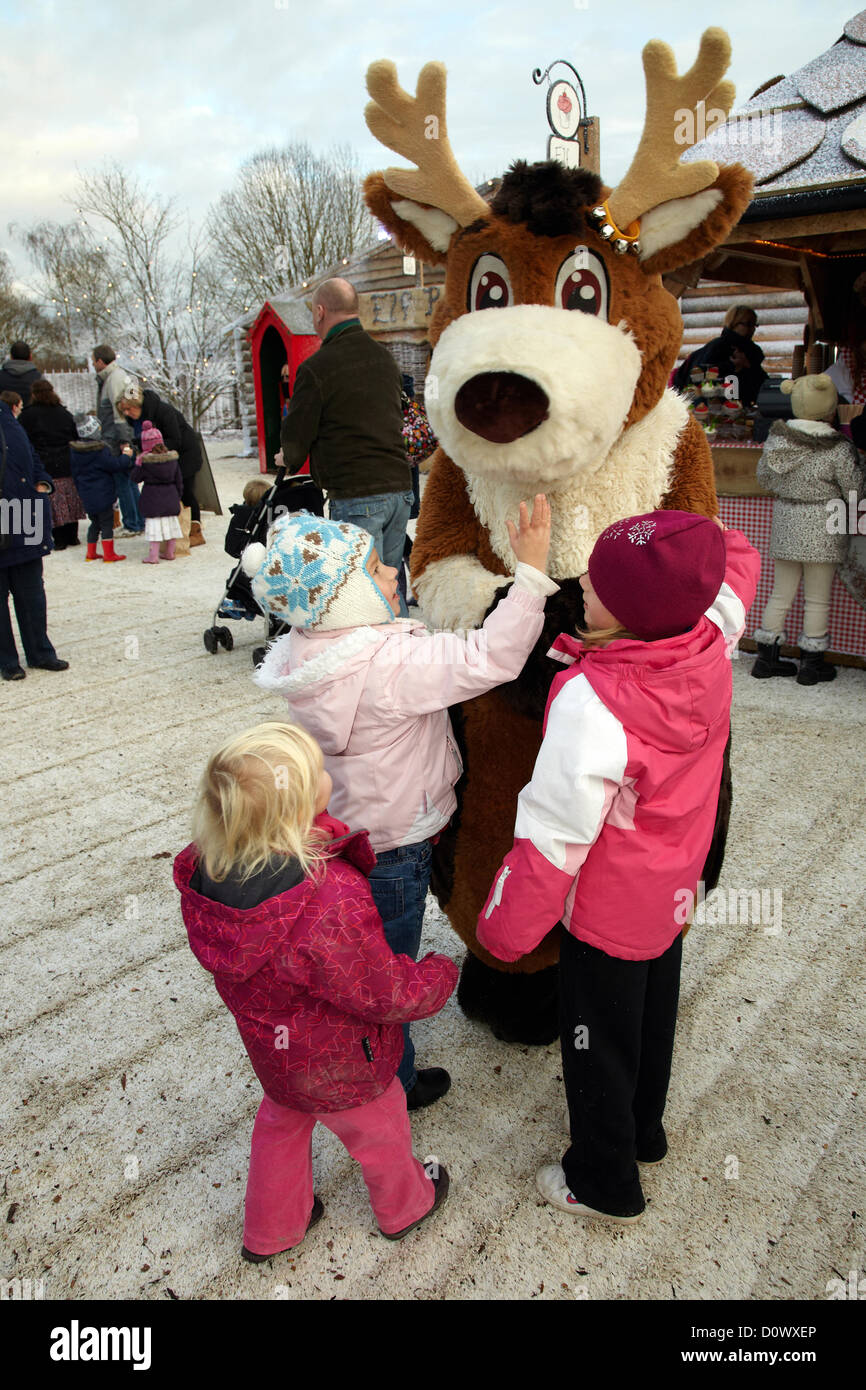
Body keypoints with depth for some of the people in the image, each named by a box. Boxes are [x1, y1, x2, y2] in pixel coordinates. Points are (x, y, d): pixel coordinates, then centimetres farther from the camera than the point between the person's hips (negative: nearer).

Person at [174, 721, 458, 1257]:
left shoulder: (206, 867, -24)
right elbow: (388, 995, -29)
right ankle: (406, 1205, 58)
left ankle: (270, 1230, 59)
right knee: (378, 1129, 27)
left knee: (282, 1122, 33)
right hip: (338, 1065, -5)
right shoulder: (332, 911, -45)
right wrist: (442, 973, -10)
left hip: (270, 1044, 5)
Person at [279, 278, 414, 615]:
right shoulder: (385, 357, 12)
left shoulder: (316, 368, -9)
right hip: (399, 485, 7)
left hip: (355, 497, -7)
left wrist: (291, 462, 21)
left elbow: (295, 439, -4)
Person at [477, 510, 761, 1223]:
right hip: (674, 893, 7)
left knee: (599, 1043, 18)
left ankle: (605, 1183, 42)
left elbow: (554, 836, -29)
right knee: (653, 1017, 29)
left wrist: (504, 930, -16)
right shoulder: (711, 646, -19)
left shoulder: (591, 701, -38)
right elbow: (737, 556, 5)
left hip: (607, 913, -7)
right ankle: (644, 1130, 56)